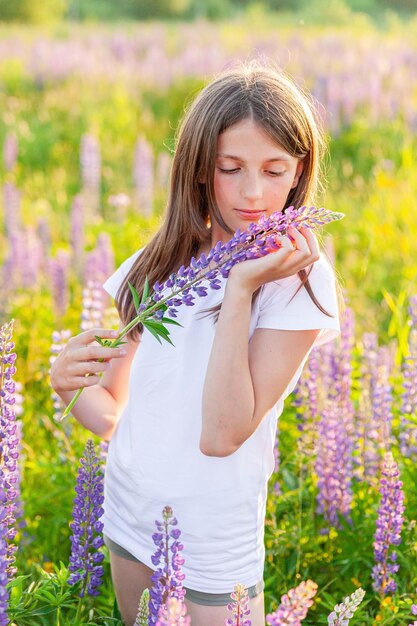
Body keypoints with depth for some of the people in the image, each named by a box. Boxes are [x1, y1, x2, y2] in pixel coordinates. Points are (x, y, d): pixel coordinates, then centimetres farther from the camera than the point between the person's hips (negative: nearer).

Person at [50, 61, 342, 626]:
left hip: (216, 548, -5)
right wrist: (69, 384, -18)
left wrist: (242, 289, -25)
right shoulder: (158, 265, -1)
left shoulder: (298, 279, -15)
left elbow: (222, 435, -23)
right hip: (128, 520, 5)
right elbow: (111, 414, 3)